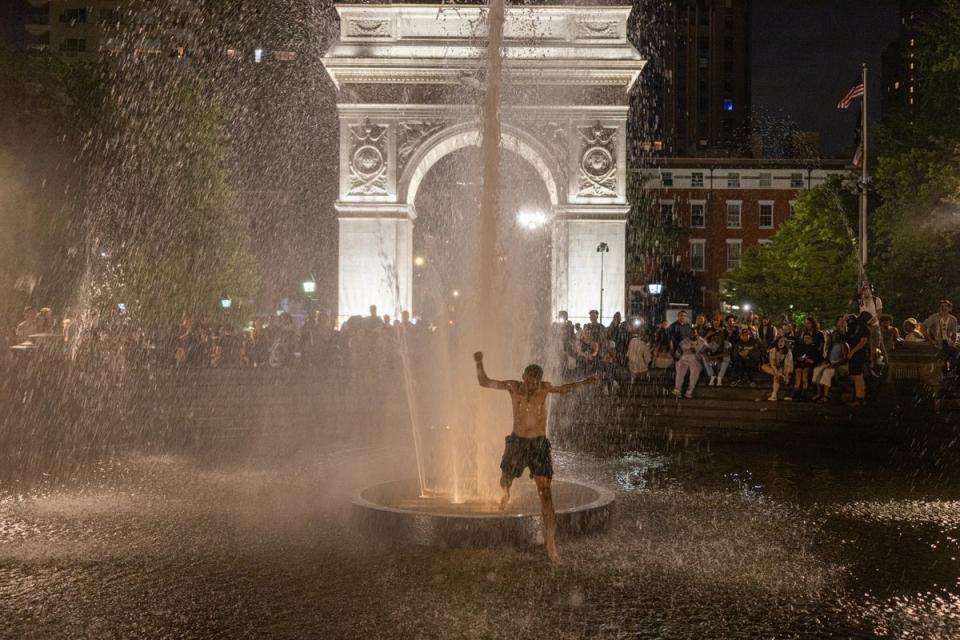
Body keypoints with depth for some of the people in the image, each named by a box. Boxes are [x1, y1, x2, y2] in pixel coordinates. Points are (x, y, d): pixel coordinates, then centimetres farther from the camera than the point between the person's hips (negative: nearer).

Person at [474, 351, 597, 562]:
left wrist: (583, 382, 5)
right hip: (516, 442, 1)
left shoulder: (544, 388, -4)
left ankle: (551, 545, -9)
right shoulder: (513, 386, -5)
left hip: (539, 445, -1)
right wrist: (479, 363, -18)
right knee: (505, 482, 19)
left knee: (545, 494, -9)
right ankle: (506, 495, 60)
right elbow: (484, 382, -2)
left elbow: (563, 389, 17)